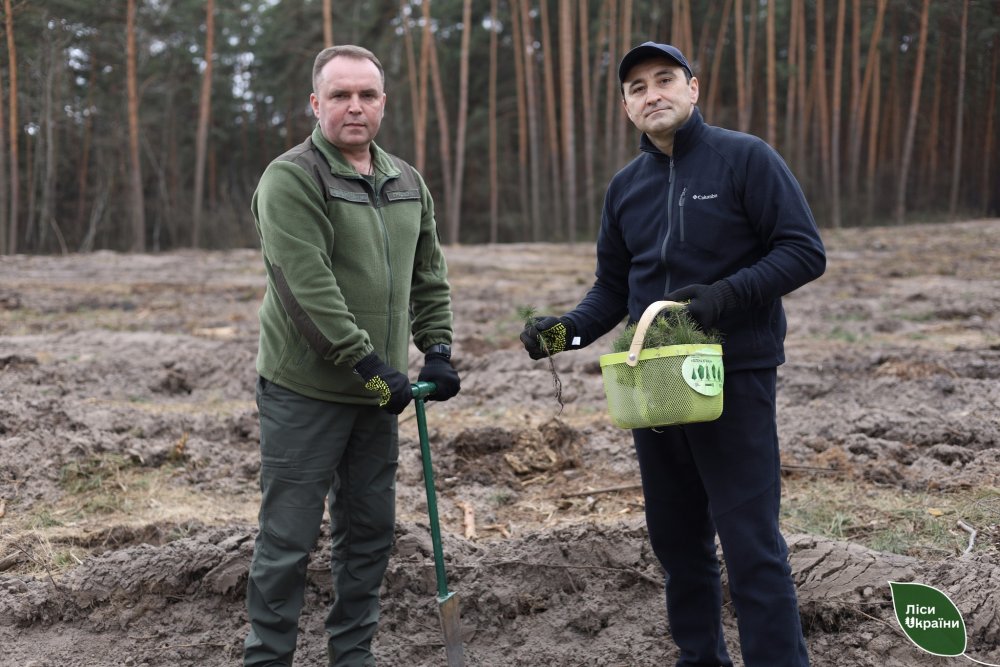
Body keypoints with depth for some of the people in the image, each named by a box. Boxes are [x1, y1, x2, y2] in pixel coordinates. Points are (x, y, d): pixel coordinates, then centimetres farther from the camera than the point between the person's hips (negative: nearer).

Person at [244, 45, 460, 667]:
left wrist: (437, 350, 5)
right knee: (289, 537, 0)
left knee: (370, 532, 14)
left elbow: (430, 276, 17)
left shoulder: (408, 182, 12)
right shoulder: (291, 179, -12)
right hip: (304, 391, -7)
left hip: (378, 392, 7)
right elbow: (308, 288, -21)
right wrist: (368, 365, -21)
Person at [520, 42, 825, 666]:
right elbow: (613, 287, 15)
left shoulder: (745, 157, -5)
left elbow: (805, 251, -9)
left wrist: (729, 293, -22)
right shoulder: (626, 186, 12)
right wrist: (569, 329, -3)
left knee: (751, 541, -7)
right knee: (676, 536, 14)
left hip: (736, 376, -6)